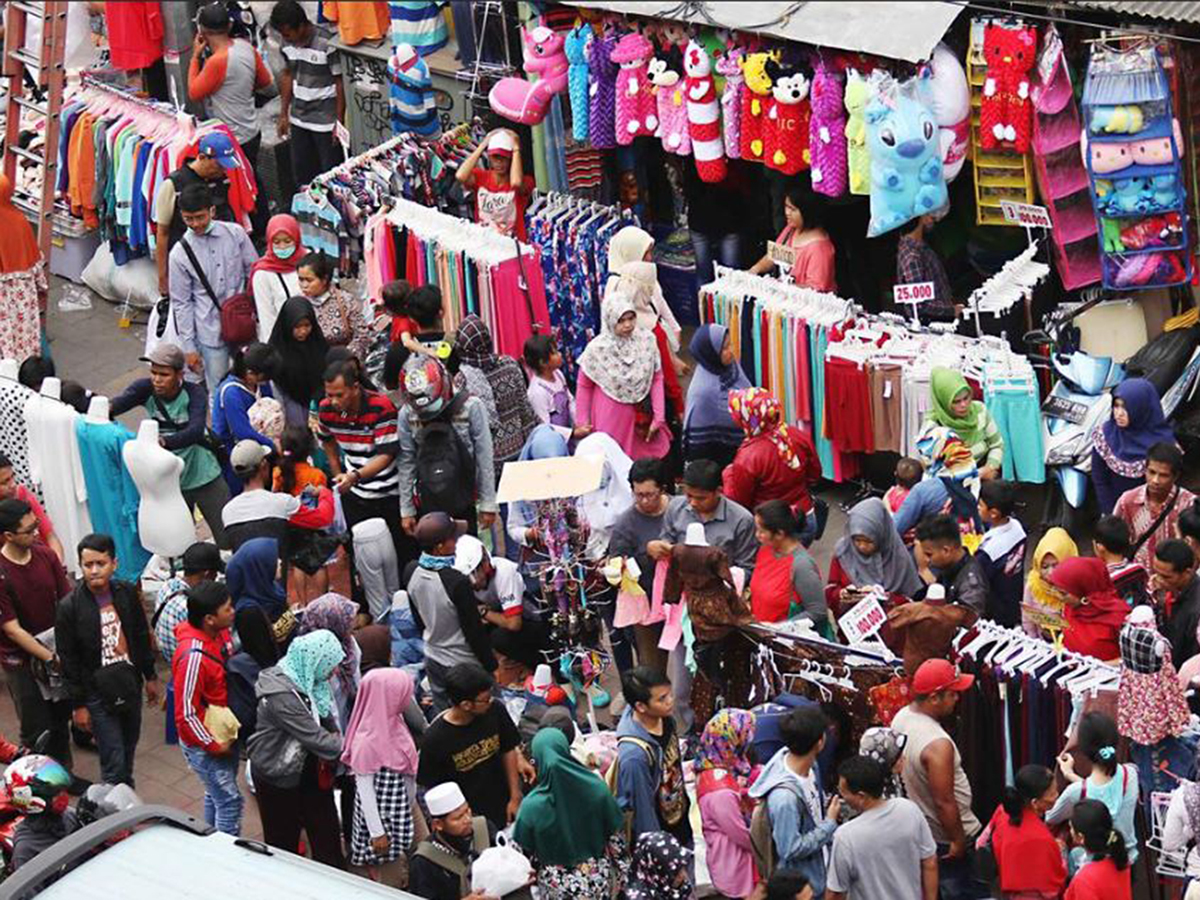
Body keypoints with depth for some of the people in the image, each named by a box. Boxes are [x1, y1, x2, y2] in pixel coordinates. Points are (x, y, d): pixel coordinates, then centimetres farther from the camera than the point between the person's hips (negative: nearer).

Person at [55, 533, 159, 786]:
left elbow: (142, 637, 11)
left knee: (128, 754, 16)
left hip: (130, 687, 4)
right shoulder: (69, 607, -14)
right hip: (97, 694, -4)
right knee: (114, 764, -6)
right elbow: (68, 661, -9)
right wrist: (78, 705, -8)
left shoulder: (127, 594, -3)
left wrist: (150, 676, 16)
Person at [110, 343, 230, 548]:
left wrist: (163, 442, -53)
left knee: (229, 539, 0)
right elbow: (124, 399, -31)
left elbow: (195, 431, -35)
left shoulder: (194, 393, -18)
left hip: (202, 477, -3)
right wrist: (108, 407, -56)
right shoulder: (147, 389, -10)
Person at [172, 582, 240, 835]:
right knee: (229, 800, -3)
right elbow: (186, 713, -26)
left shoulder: (220, 634, -6)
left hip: (224, 735, 9)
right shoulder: (193, 656, -31)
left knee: (216, 794, 22)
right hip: (204, 743, -9)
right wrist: (213, 746, -16)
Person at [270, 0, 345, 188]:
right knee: (301, 174, 13)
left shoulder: (326, 45, -20)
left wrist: (340, 122, -12)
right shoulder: (287, 45, -2)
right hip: (298, 119, 6)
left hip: (325, 121, -6)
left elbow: (339, 84, -13)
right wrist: (283, 114, 13)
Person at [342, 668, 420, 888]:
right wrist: (377, 833, -16)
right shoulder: (367, 741, -25)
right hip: (380, 822, -8)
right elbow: (365, 791, -20)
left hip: (399, 820, 8)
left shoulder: (394, 724, -1)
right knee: (385, 881, 5)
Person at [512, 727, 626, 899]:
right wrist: (619, 876, 8)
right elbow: (617, 838, -7)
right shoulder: (597, 788, -18)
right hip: (600, 883, 2)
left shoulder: (532, 806, -23)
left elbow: (524, 856, -10)